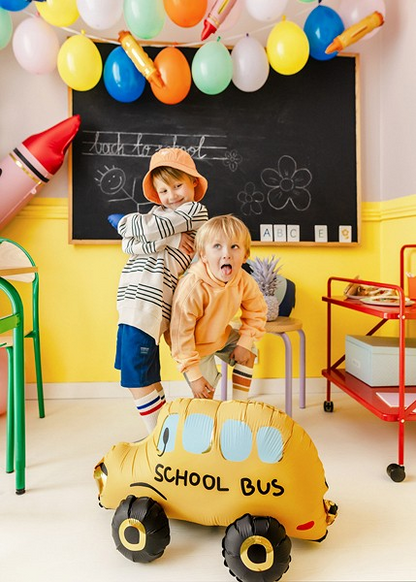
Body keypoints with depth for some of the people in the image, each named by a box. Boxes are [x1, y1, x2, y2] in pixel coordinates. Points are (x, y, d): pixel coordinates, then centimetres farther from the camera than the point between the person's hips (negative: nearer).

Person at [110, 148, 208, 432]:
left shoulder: (196, 210, -1)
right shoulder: (159, 212, 22)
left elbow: (150, 229, -13)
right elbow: (129, 244, 5)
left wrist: (123, 220, 7)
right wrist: (166, 241, -8)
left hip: (149, 301, -9)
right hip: (134, 300, 9)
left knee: (137, 379, -6)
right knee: (145, 376, 15)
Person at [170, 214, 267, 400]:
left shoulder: (244, 281, -21)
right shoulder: (193, 288, -38)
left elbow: (256, 312, -1)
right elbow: (181, 333, -31)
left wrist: (245, 342, -11)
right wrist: (193, 375, -25)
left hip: (221, 335, 6)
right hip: (195, 346, -6)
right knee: (205, 394, -5)